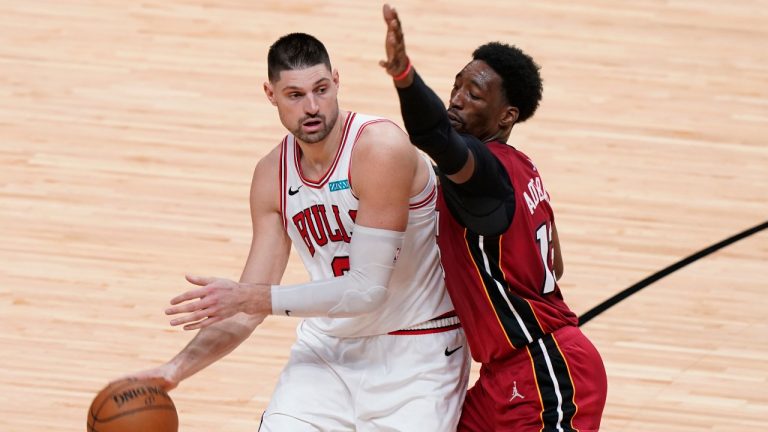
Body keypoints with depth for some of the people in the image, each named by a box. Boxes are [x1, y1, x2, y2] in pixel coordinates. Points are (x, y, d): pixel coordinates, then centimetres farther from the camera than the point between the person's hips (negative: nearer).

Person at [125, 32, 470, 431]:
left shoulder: (380, 148, -21)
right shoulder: (272, 175, -1)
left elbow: (367, 289, -24)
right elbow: (250, 308, 3)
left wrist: (249, 297, -24)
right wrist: (178, 368, -10)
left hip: (415, 353, -5)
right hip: (328, 348, 5)